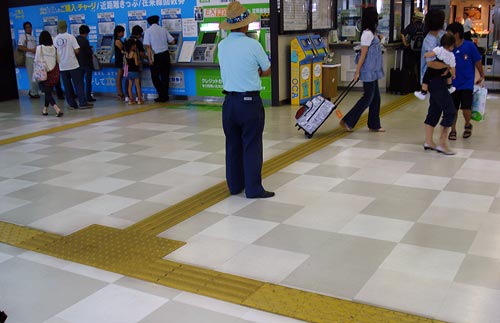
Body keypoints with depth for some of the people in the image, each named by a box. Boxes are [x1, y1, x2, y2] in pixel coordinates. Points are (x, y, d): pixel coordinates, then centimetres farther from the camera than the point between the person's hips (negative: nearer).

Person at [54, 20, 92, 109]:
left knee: (67, 86, 8)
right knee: (79, 84, 1)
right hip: (73, 64, -3)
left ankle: (72, 104, 10)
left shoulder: (55, 39, 1)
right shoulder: (71, 37, -9)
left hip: (62, 66, 3)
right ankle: (83, 103, -2)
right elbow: (77, 50, -11)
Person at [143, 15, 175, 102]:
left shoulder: (148, 31, -4)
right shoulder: (163, 30, 6)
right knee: (165, 76, 9)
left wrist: (150, 59, -11)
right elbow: (173, 41, 9)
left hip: (156, 56, -3)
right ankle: (165, 96, 11)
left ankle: (162, 95, 2)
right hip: (165, 55, 4)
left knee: (155, 77, 9)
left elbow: (148, 46, -11)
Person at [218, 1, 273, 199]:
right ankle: (253, 188, 5)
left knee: (233, 145, 13)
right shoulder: (252, 45, -12)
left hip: (229, 101, 5)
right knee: (252, 146, 2)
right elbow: (267, 71, 2)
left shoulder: (222, 46, 3)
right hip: (250, 102, -5)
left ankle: (235, 185, 22)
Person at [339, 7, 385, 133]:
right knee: (368, 97, -3)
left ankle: (374, 125, 19)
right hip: (369, 71, -9)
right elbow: (363, 54, -17)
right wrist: (357, 72, -15)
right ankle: (348, 121, 4)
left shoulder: (372, 33, 12)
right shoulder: (368, 34, -16)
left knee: (376, 97, 11)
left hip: (373, 71, 9)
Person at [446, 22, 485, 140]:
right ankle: (453, 130, 27)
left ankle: (468, 125, 24)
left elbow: (477, 62, -1)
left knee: (466, 108, -8)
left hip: (467, 83, -3)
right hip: (453, 83, 3)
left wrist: (481, 76, 9)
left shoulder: (470, 46, -13)